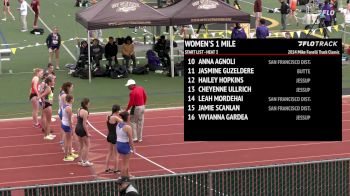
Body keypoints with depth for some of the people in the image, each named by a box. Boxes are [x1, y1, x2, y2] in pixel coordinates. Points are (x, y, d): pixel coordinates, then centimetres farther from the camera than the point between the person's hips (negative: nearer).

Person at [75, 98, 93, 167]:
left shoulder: (79, 110, 6)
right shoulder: (85, 112, -21)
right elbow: (84, 124, -21)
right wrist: (87, 133, -15)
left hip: (77, 128, 9)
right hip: (82, 130, -9)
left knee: (81, 145, 20)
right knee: (87, 145, 5)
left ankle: (81, 160, 26)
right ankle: (85, 162, 7)